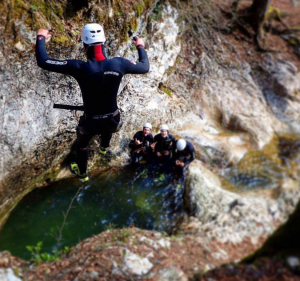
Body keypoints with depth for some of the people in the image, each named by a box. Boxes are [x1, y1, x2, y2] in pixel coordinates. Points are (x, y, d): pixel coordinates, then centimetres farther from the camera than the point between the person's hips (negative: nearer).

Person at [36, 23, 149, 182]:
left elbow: (43, 61, -20)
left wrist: (40, 38, -2)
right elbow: (145, 67, -1)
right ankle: (104, 147, 73)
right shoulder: (119, 64, -19)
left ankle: (82, 174, 54)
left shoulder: (80, 67, -27)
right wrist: (140, 47, 17)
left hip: (91, 121, -2)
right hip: (113, 119, 3)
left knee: (81, 144, 30)